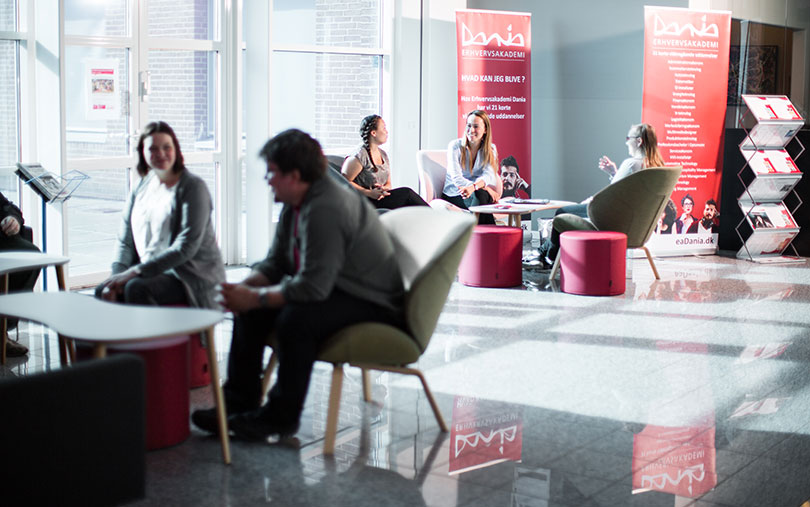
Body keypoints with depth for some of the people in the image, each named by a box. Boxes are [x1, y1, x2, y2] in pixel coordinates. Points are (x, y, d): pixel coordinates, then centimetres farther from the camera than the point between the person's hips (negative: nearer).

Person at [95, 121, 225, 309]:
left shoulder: (193, 186, -8)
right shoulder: (141, 187, 12)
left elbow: (186, 247, -18)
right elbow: (125, 241, 12)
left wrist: (136, 271, -23)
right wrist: (117, 275, -8)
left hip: (193, 277, -6)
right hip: (153, 273, 6)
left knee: (136, 288, -32)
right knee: (103, 291, -20)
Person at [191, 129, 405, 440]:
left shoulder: (325, 210, -27)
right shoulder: (295, 206, 6)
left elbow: (314, 286, -31)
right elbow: (275, 263, 12)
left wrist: (255, 297, -23)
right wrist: (244, 288, -8)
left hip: (371, 305, -10)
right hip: (335, 290, 11)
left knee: (296, 318, -33)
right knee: (250, 311, 1)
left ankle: (282, 417, -16)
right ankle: (238, 402, 5)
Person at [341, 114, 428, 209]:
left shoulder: (383, 154, 15)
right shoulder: (360, 155, -11)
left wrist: (384, 189, -6)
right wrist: (369, 193, -19)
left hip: (381, 197, 7)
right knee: (406, 193, -20)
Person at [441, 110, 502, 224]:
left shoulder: (491, 150, 5)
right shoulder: (455, 146, -4)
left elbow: (488, 175, -13)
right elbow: (457, 179, -15)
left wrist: (473, 187, -37)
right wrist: (485, 189, -26)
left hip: (476, 195, 2)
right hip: (454, 196, -2)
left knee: (482, 195, -34)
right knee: (480, 194, -34)